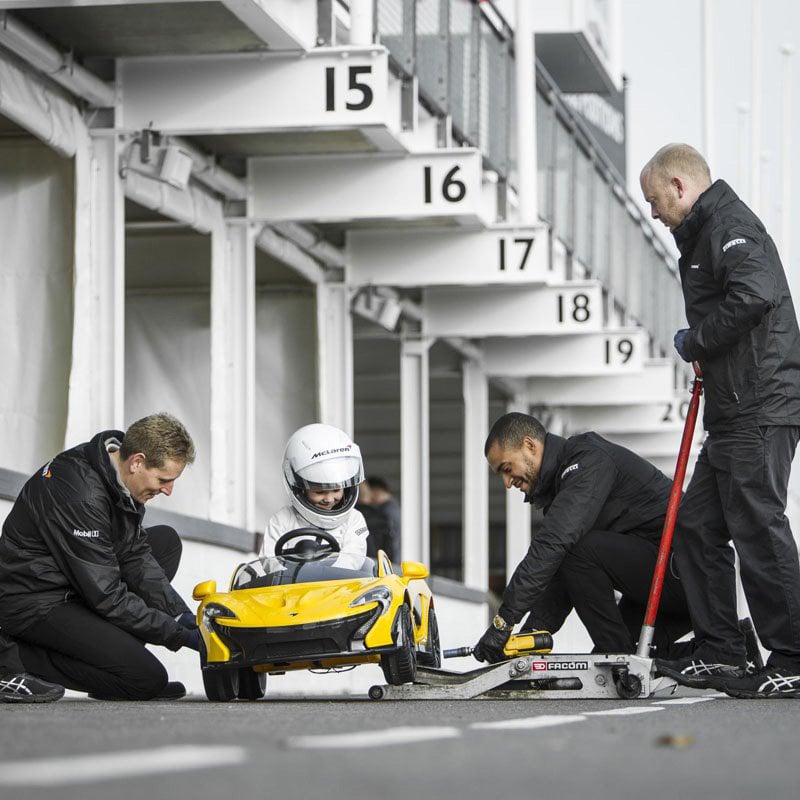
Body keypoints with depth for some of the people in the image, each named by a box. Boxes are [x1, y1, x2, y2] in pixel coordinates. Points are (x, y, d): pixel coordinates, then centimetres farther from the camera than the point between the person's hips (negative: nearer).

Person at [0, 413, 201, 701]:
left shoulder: (119, 472, 0)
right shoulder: (80, 496, -29)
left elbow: (133, 555, 8)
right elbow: (106, 595, -25)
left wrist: (181, 614, -2)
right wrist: (180, 636, -20)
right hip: (34, 604, -10)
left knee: (165, 540, 11)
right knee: (147, 679, -17)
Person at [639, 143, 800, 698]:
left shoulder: (732, 226, -10)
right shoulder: (705, 234, 24)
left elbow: (754, 296, -27)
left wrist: (695, 342, -14)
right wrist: (702, 351, 9)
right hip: (733, 416, 11)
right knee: (697, 526, 12)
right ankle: (721, 655, 16)